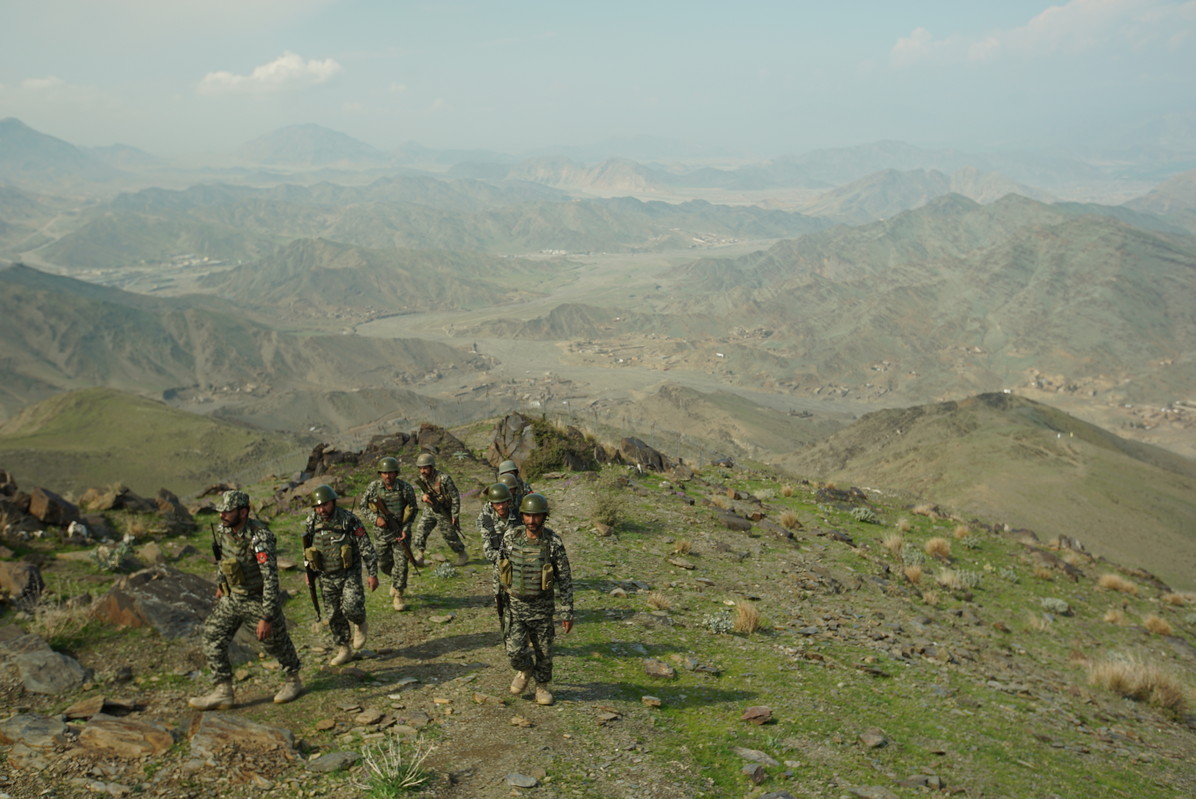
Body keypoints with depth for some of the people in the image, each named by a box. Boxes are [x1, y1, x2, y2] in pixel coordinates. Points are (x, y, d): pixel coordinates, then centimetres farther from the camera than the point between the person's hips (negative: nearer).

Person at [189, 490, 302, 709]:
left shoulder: (259, 538, -30)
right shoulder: (222, 530, -7)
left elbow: (271, 579, -31)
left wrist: (267, 617, -31)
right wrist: (220, 584, 24)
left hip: (258, 600, -6)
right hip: (231, 598, 7)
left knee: (276, 642, 10)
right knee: (212, 638, -1)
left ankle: (292, 681, 33)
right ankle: (223, 692, 7)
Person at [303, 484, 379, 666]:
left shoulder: (349, 520, -16)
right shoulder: (311, 522, -3)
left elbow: (366, 548, -11)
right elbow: (306, 547, 16)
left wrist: (373, 574, -10)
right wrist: (308, 570, 15)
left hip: (349, 574, -4)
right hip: (326, 577, 4)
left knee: (351, 608, -20)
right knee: (334, 616, 8)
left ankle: (360, 625, 14)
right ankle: (343, 651, 23)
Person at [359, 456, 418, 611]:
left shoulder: (406, 488, -13)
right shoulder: (373, 487, -10)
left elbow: (413, 510, -3)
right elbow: (361, 507, -2)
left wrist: (405, 529, -13)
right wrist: (376, 518, -18)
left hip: (401, 531, -2)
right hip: (383, 531, 2)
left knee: (401, 564, -6)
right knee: (384, 564, 13)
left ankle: (398, 595, 8)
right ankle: (396, 580, 44)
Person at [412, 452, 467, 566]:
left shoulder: (443, 479, -25)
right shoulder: (421, 479, -7)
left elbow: (455, 497, -18)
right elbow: (422, 492, 8)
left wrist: (455, 515, -16)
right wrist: (423, 496, -19)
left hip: (444, 512, -5)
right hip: (429, 510, 5)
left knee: (450, 535, 5)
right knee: (421, 531, -8)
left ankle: (462, 556, 24)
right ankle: (419, 556, 0)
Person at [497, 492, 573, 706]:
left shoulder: (553, 542, -14)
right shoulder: (511, 536, -8)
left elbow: (565, 579, -9)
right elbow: (501, 564, 8)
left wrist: (567, 613, -9)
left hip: (542, 607, -1)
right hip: (515, 605, 1)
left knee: (544, 652, 11)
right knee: (515, 651, -5)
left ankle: (542, 686, 36)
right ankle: (525, 671, 29)